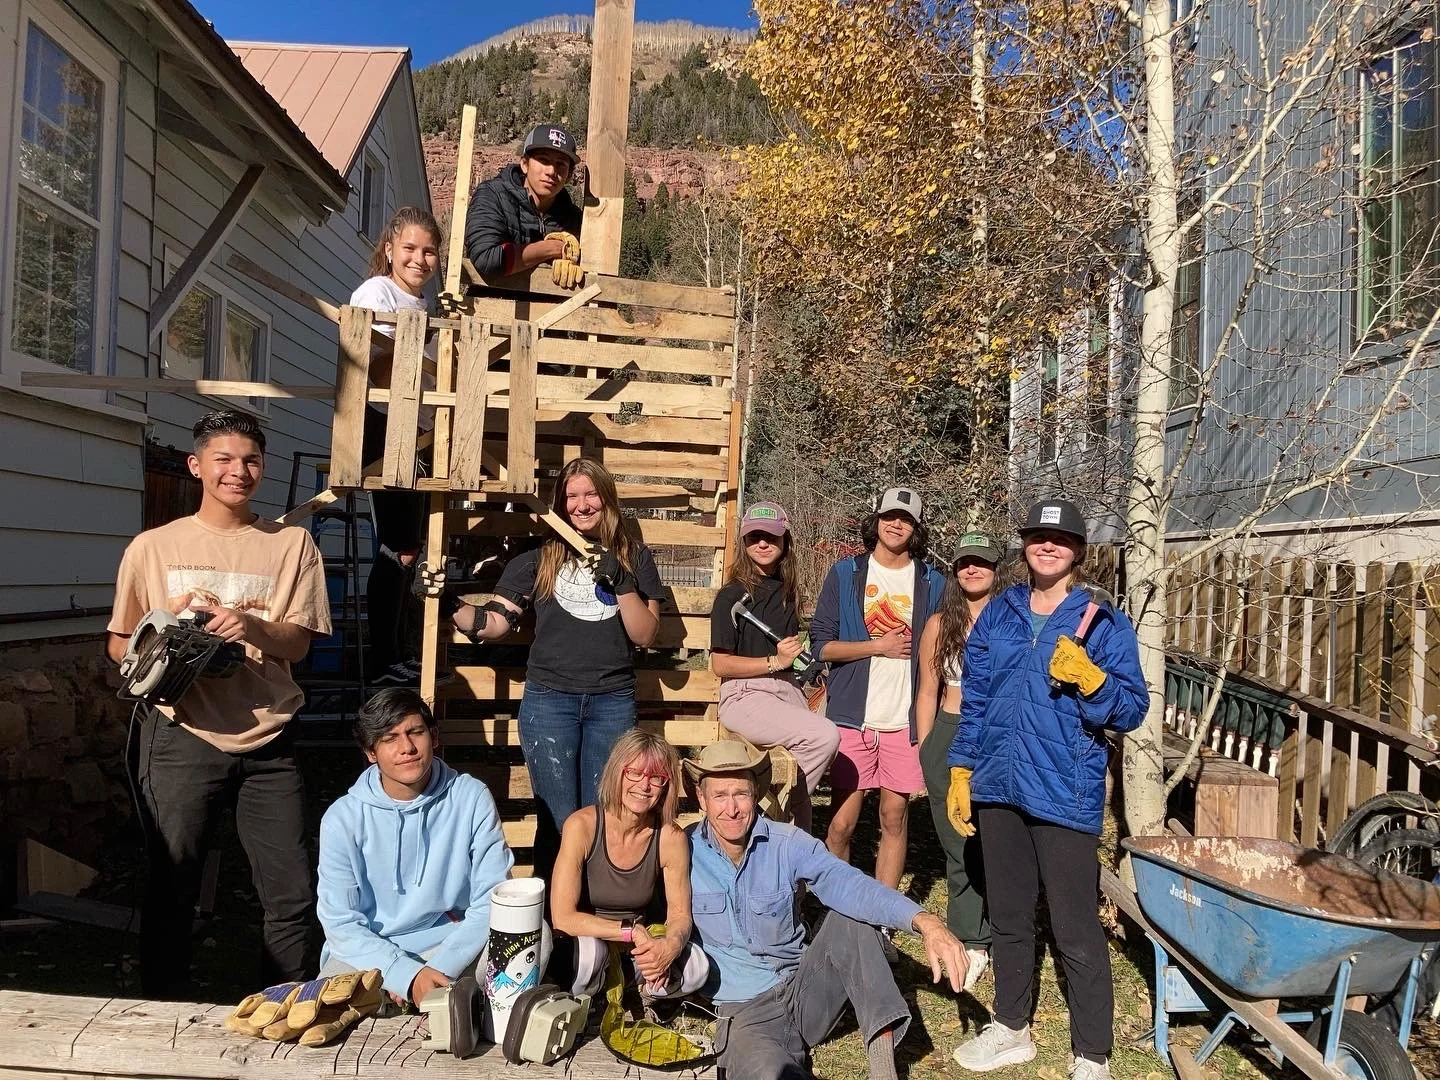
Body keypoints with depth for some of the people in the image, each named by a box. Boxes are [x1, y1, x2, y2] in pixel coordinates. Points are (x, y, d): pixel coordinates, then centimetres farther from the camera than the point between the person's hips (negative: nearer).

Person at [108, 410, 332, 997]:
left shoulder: (292, 543, 4)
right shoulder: (153, 547, 4)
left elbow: (299, 643, -1)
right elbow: (118, 645, 8)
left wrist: (252, 626, -22)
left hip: (267, 742, 1)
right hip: (181, 736, -1)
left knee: (293, 896, 5)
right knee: (170, 890, 10)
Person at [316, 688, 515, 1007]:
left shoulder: (473, 798, -7)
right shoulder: (342, 819, -8)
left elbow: (492, 901, -7)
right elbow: (341, 923, -7)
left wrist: (440, 968, -19)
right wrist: (408, 976, -20)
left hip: (455, 946, 1)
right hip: (369, 952, 0)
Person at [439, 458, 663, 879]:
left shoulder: (635, 557, 7)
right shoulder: (539, 557, 4)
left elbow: (645, 635, 0)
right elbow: (492, 623, 0)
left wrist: (621, 583, -13)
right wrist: (449, 603, -16)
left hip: (613, 702, 1)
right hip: (549, 700, -1)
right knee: (559, 821, 0)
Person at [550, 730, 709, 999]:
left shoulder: (671, 837, -14)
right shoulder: (582, 825, -23)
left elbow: (679, 914, -6)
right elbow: (562, 917, -25)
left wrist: (671, 945, -30)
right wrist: (633, 931, -30)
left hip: (641, 946, 3)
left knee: (696, 969, -22)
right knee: (588, 951, -36)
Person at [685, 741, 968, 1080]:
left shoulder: (787, 843, -8)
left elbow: (844, 884, -24)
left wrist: (925, 922, -40)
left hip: (805, 988, 4)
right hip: (744, 1010, -3)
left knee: (852, 915, -23)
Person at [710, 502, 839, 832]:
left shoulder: (787, 594, 17)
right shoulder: (732, 595, -2)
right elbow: (720, 664, -7)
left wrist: (796, 658, 11)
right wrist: (775, 662, -11)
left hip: (788, 690, 6)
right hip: (745, 695, -6)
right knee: (825, 735, -28)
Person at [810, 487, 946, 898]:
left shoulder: (933, 583, 7)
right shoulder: (845, 574, 4)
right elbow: (822, 645, 0)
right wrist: (880, 646, -9)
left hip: (906, 720, 1)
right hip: (852, 717, -1)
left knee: (895, 818, 8)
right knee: (842, 823, 1)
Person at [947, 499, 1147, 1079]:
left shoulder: (1104, 623, -3)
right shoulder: (998, 614, 9)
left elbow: (1133, 709, -7)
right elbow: (973, 699, 12)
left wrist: (1089, 678, -24)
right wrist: (960, 771, 9)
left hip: (1065, 795, -4)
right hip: (999, 789, 5)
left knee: (1077, 933, 1)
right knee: (1008, 917, 18)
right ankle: (1011, 1028, 35)